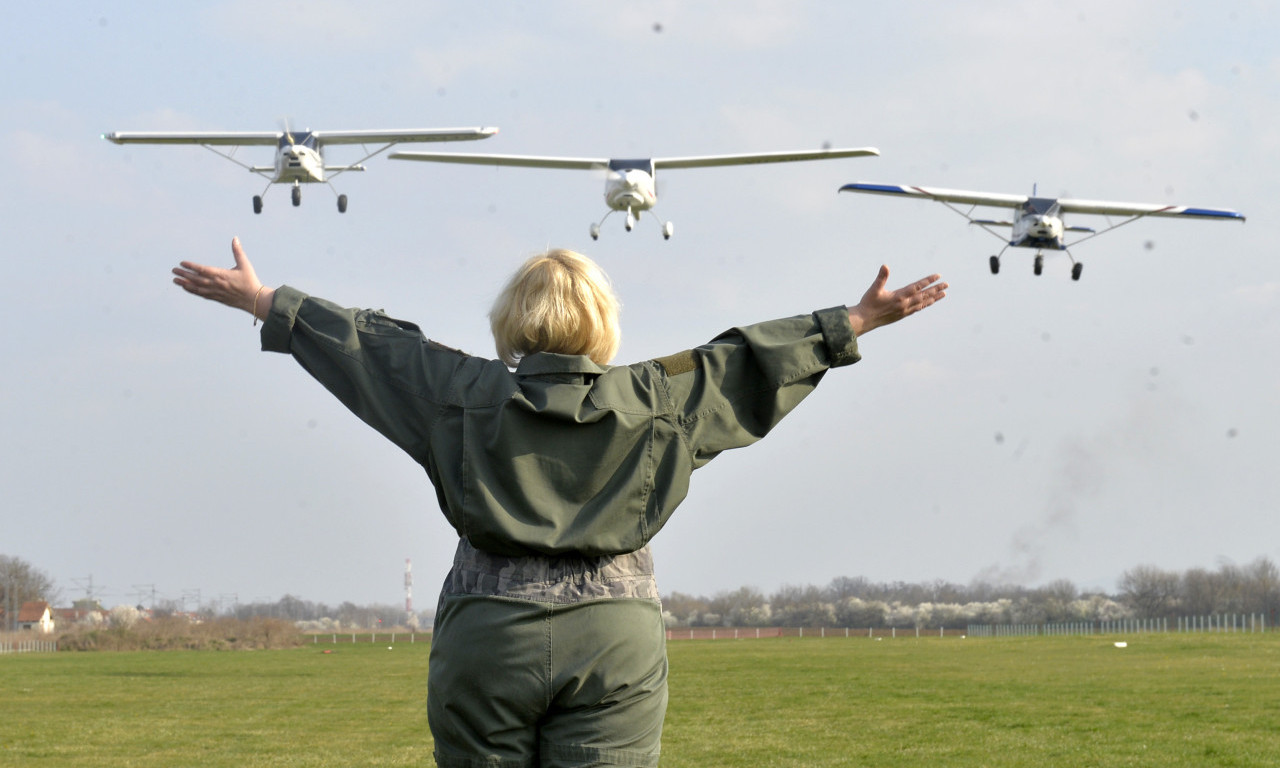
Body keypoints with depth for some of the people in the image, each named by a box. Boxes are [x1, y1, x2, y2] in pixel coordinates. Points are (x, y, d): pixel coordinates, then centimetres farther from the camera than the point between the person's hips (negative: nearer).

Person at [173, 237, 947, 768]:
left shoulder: (467, 394, 1)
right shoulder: (654, 401, 1)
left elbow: (369, 346, 11)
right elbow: (746, 359, 10)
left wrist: (264, 302, 23)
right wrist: (854, 323, 21)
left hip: (487, 636, 0)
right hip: (613, 636, 0)